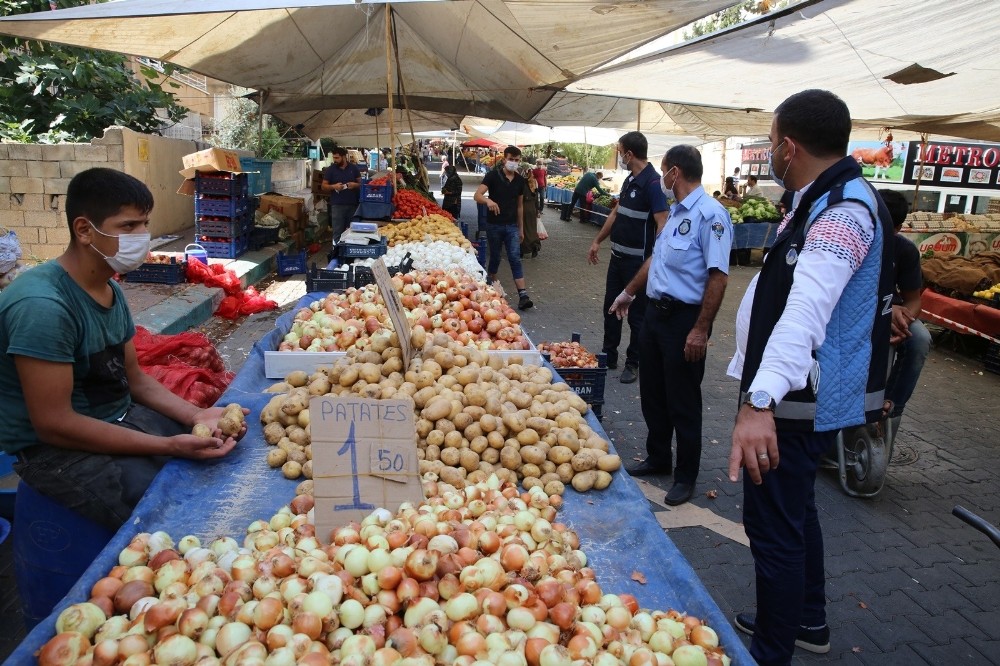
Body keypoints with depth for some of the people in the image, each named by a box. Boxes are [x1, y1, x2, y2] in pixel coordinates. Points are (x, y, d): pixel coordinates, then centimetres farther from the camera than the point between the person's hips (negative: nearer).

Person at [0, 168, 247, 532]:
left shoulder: (111, 290, 3)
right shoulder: (42, 304, -26)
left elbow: (134, 378, 9)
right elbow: (54, 424, -25)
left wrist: (198, 416, -7)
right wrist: (169, 446, -26)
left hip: (120, 419, 9)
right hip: (56, 448, -8)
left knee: (226, 447, 6)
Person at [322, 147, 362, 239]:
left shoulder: (354, 168, 7)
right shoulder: (330, 169, 3)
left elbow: (361, 183, 10)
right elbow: (324, 186, 4)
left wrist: (355, 185, -12)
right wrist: (333, 186, -16)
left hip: (353, 204, 2)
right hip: (337, 205, -1)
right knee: (337, 232, -2)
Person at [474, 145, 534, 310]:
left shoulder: (520, 180, 6)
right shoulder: (493, 175, -8)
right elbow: (477, 195, -18)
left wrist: (521, 228, 13)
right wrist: (488, 200, -41)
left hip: (512, 226, 3)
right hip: (494, 225, -2)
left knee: (515, 259, -5)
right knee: (495, 258, 9)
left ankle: (523, 295, -11)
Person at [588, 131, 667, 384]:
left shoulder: (652, 183, -17)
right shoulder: (630, 179, 10)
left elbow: (662, 225, -21)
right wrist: (598, 241, 22)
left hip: (638, 260, -9)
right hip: (619, 256, 9)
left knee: (636, 313, 4)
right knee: (610, 308, 15)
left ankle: (633, 364, 17)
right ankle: (609, 356, 28)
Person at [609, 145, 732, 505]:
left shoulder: (710, 214, -17)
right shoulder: (676, 212, 13)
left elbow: (718, 276, -22)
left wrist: (701, 329, -23)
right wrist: (628, 293, 30)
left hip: (684, 319, -9)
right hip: (656, 312, 9)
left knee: (683, 403, 3)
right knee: (652, 394, 18)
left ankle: (686, 477, 20)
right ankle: (657, 458, 35)